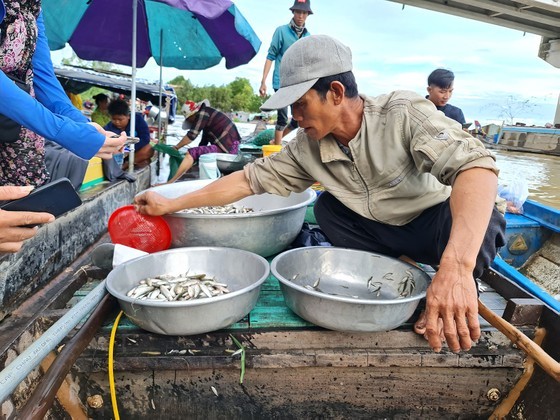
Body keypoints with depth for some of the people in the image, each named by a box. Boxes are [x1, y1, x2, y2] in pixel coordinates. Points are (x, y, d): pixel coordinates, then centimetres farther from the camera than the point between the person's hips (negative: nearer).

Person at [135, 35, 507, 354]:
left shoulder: (403, 113, -27)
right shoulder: (307, 147, -13)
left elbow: (475, 165, -40)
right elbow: (250, 179, -7)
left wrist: (456, 267, -55)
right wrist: (170, 204, -7)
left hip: (439, 220, -4)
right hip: (386, 231, 5)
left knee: (476, 213, -34)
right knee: (327, 206, -12)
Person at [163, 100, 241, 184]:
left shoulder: (203, 113, -9)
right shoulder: (206, 114, 21)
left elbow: (192, 134, -12)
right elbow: (204, 141, 22)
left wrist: (176, 147, -1)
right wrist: (194, 158, 22)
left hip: (227, 148, -11)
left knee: (191, 153, -16)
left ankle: (170, 182, -14)